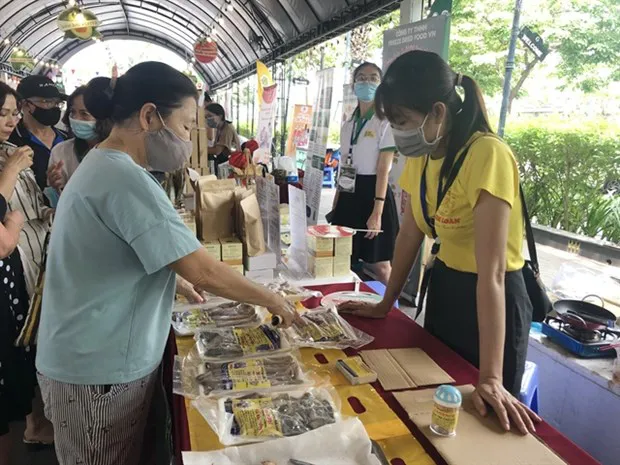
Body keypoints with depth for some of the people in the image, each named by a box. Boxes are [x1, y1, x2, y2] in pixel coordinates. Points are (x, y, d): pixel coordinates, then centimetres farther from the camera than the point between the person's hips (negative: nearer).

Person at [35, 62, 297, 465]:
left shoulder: (101, 165, 8)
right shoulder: (125, 178, -26)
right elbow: (203, 271, -27)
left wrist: (174, 279, 13)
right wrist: (272, 300, -13)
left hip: (95, 358, 9)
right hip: (100, 371, -9)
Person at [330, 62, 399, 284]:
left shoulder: (385, 123, -8)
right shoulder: (347, 125, 13)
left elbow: (383, 170, -14)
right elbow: (343, 168, 14)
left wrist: (377, 213, -19)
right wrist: (335, 206, 12)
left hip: (371, 193, -6)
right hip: (348, 195, 7)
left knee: (379, 265, 1)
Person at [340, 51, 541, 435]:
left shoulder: (487, 155, -27)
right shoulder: (422, 154, -2)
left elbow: (491, 272, -31)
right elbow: (411, 232, 6)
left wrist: (491, 379, -29)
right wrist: (385, 304, 11)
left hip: (493, 297, -7)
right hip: (444, 286, 7)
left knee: (481, 418, 13)